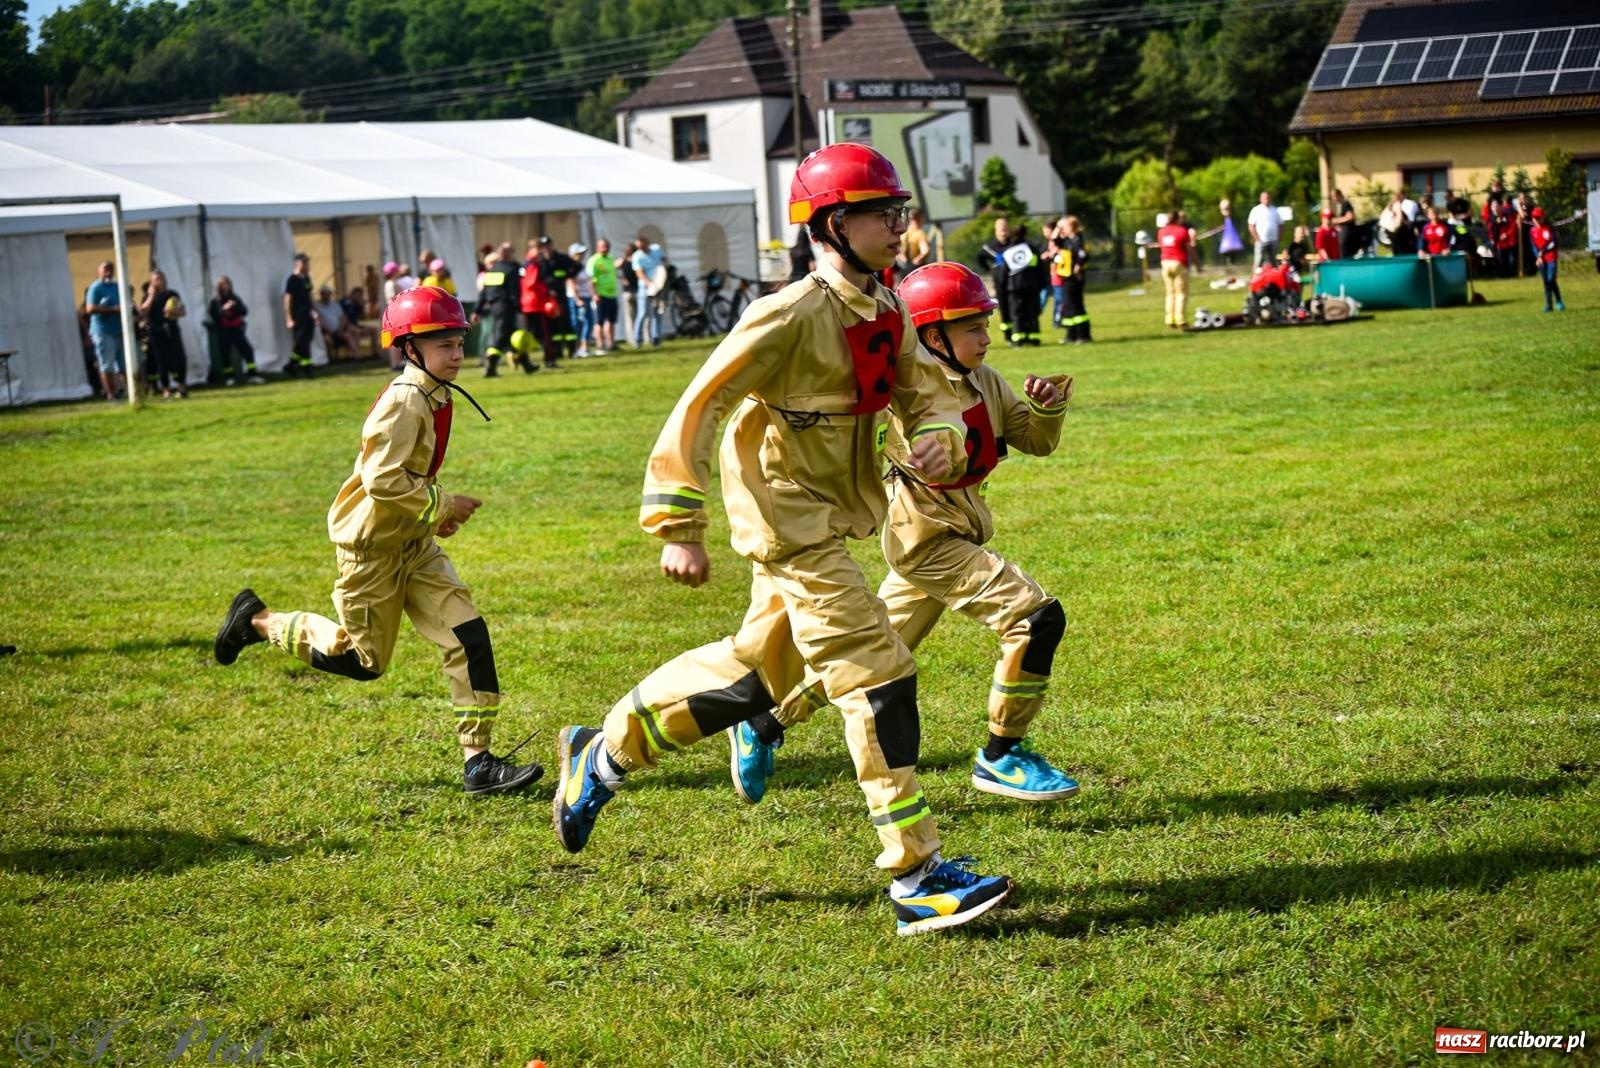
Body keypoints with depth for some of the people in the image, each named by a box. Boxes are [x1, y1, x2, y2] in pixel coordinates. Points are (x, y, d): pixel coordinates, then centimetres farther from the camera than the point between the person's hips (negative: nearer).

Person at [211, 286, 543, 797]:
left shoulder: (437, 398, 7)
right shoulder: (403, 401, -22)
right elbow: (382, 481, -28)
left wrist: (437, 510, 7)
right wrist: (443, 504, -20)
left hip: (415, 544, 8)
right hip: (373, 544, -8)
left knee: (470, 636, -5)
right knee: (364, 661, 6)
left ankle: (478, 762, -2)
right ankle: (259, 620, 25)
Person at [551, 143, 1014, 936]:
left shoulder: (888, 312, 4)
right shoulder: (794, 316, -21)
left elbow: (927, 392, 12)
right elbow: (697, 408, -19)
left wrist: (939, 442, -12)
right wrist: (678, 529, -21)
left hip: (831, 520, 10)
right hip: (790, 521, -10)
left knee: (761, 668, 21)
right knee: (878, 681, -12)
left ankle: (602, 757, 39)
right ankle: (918, 882, -7)